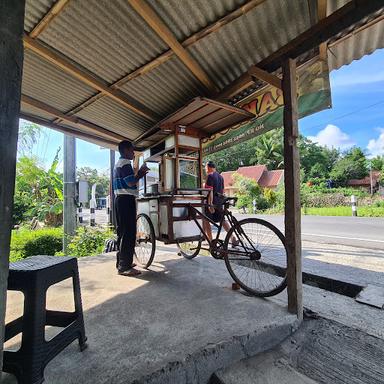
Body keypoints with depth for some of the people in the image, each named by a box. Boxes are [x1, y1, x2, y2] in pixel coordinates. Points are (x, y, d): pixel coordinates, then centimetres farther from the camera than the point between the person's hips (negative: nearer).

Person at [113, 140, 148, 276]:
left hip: (120, 199, 11)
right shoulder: (125, 163, -10)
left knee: (122, 231, 14)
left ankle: (121, 262, 23)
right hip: (127, 200, -11)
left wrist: (139, 173, 15)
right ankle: (124, 267, -4)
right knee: (129, 233, -9)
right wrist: (141, 173, -4)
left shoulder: (118, 163, 23)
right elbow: (131, 183, -20)